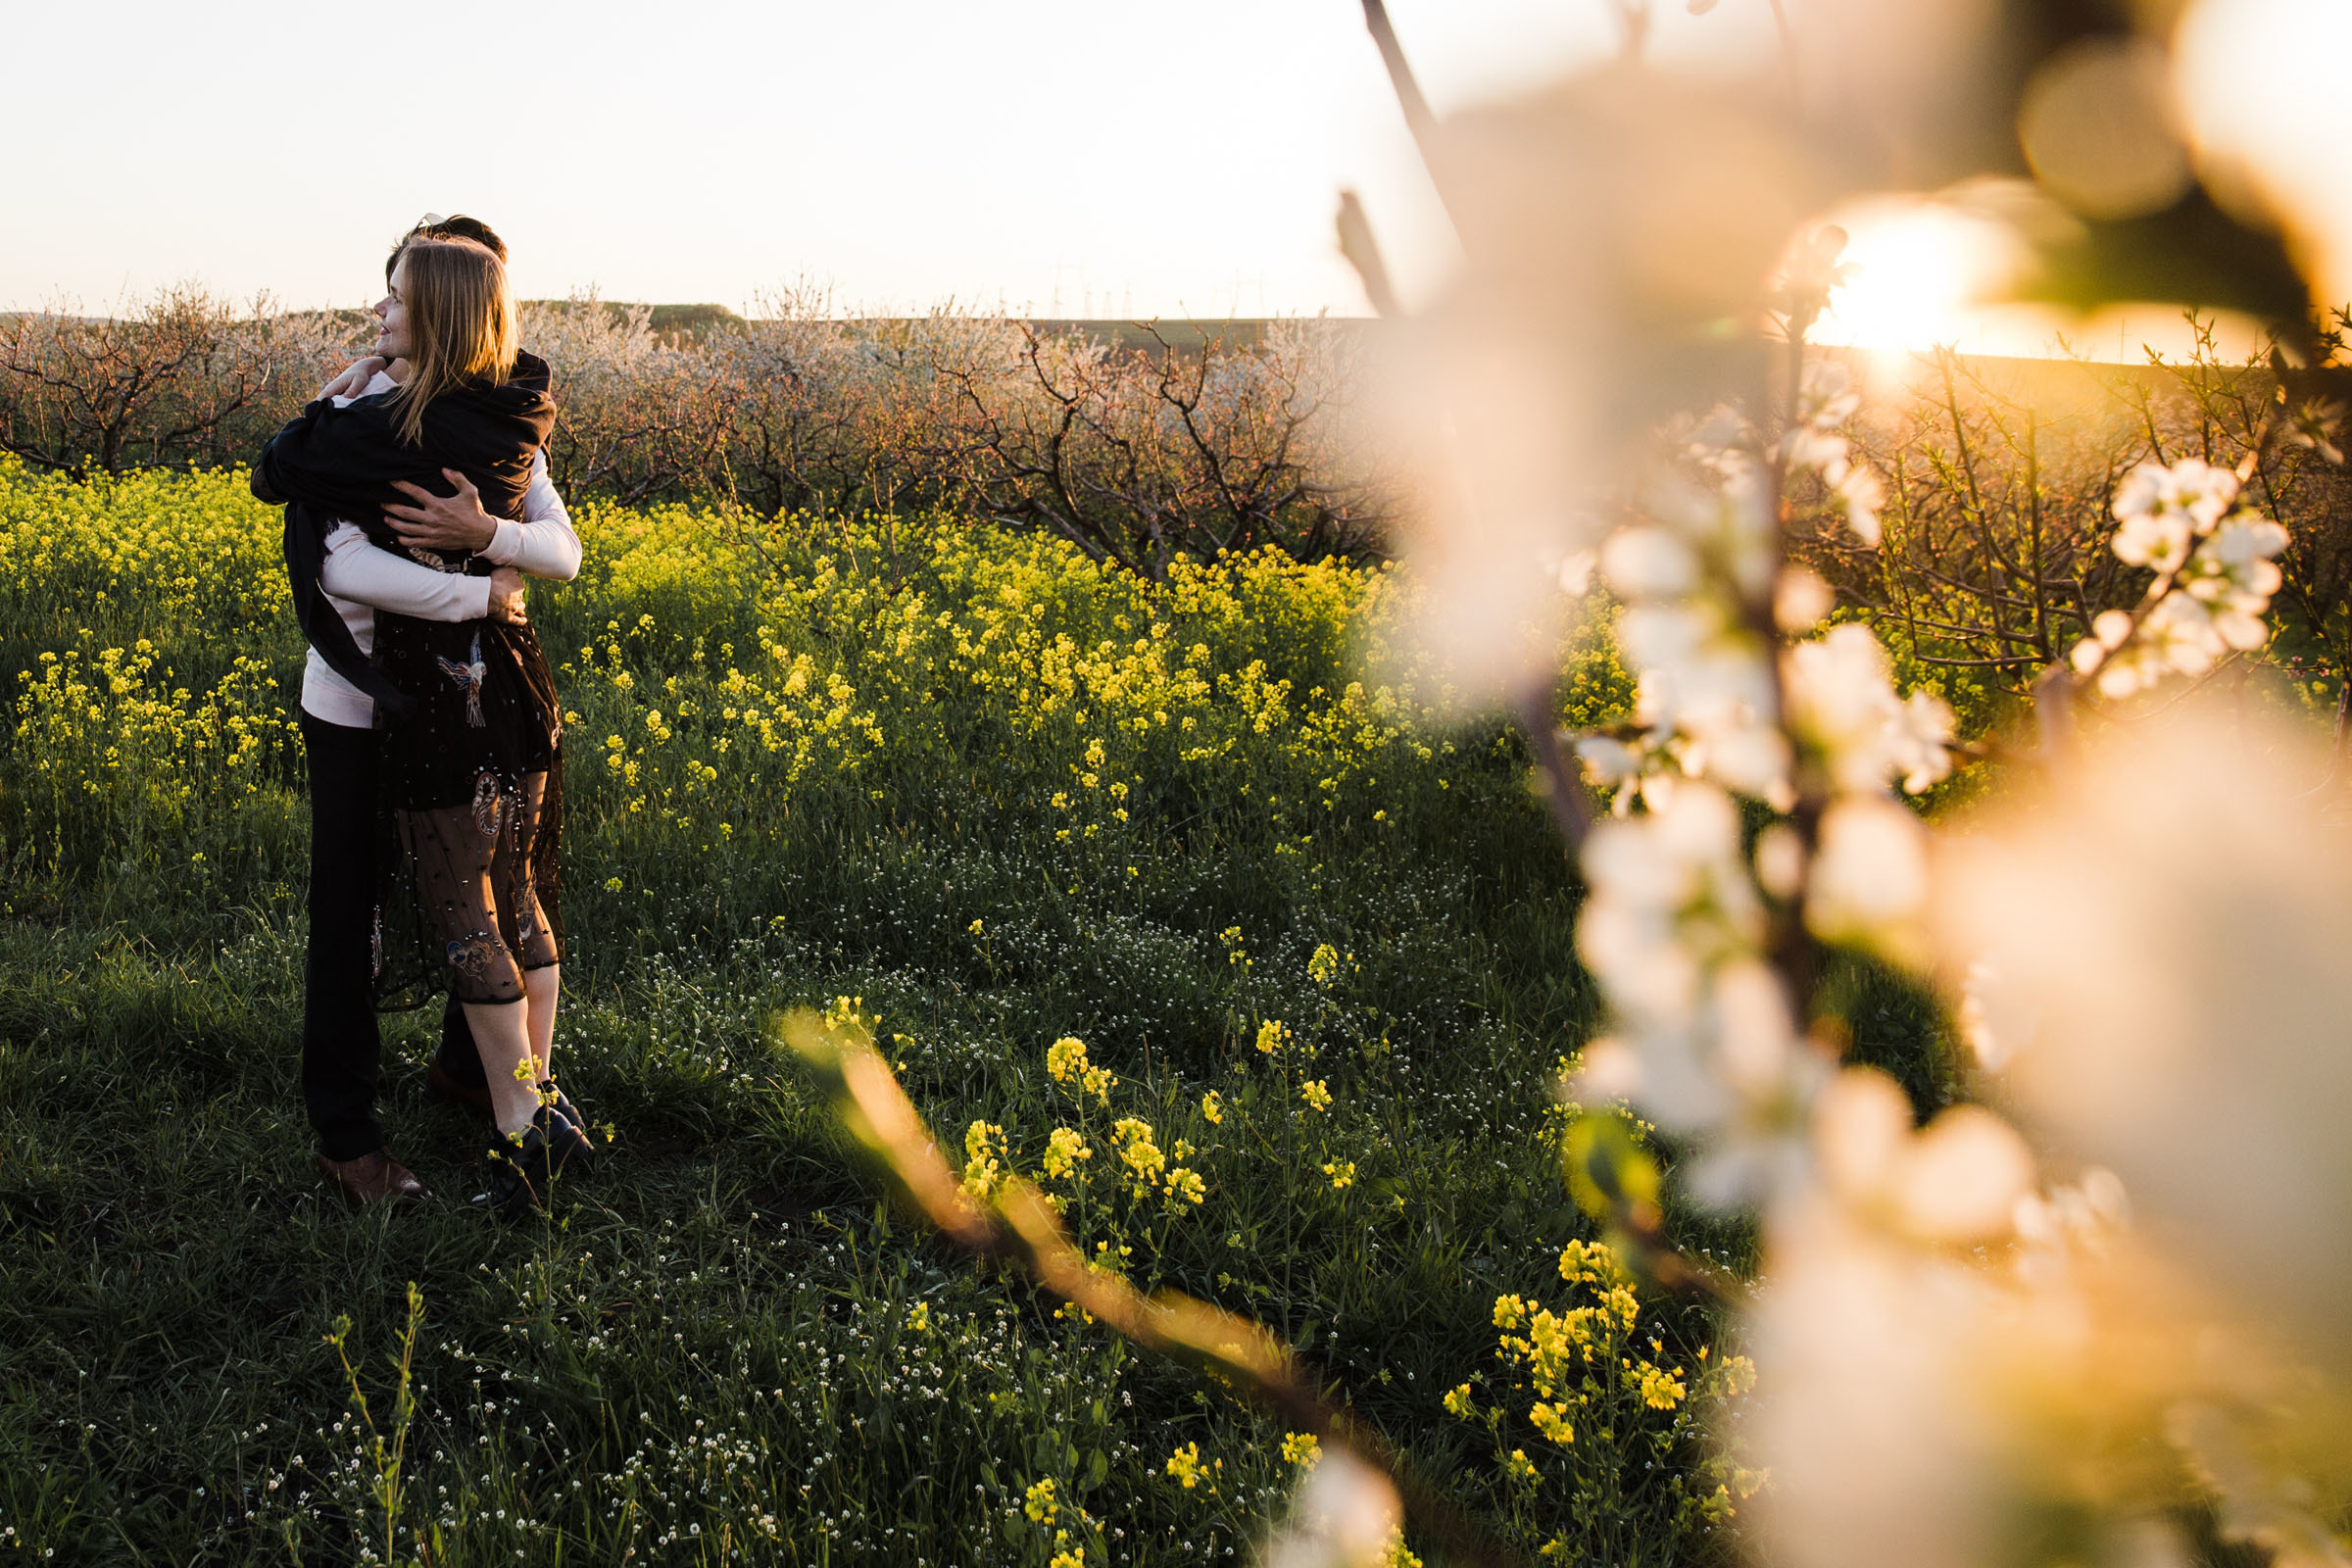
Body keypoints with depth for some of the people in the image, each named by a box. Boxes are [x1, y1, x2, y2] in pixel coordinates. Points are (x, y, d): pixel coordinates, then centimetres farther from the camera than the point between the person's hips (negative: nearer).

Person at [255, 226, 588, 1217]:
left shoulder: (395, 428, -19)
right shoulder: (515, 417, 3)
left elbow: (275, 473, -9)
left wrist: (338, 396, 7)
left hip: (442, 698, -7)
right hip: (515, 685, 8)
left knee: (462, 914, 3)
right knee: (520, 899, 17)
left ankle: (523, 1128, 8)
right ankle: (541, 1097, 26)